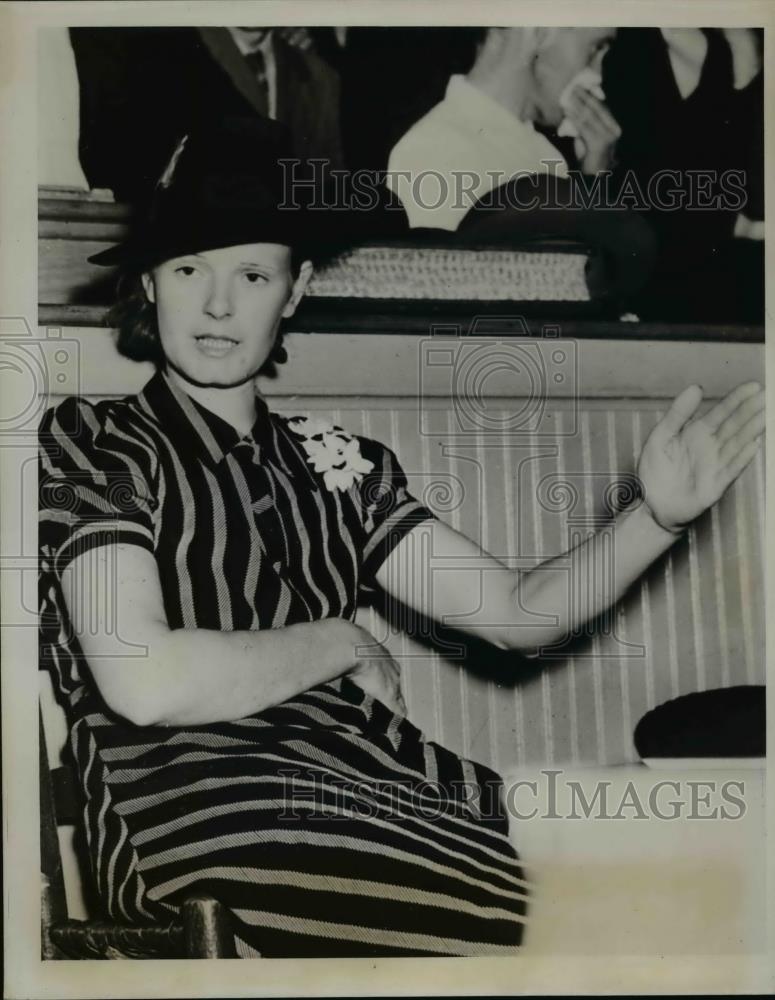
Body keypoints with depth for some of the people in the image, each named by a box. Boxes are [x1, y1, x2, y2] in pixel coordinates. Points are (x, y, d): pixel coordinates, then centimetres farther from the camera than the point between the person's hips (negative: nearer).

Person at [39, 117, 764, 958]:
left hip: (374, 779, 5)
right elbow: (142, 682, -10)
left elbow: (517, 614, 9)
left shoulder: (334, 463, 19)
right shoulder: (89, 444, 5)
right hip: (194, 813, -5)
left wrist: (660, 515, -6)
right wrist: (344, 643, 1)